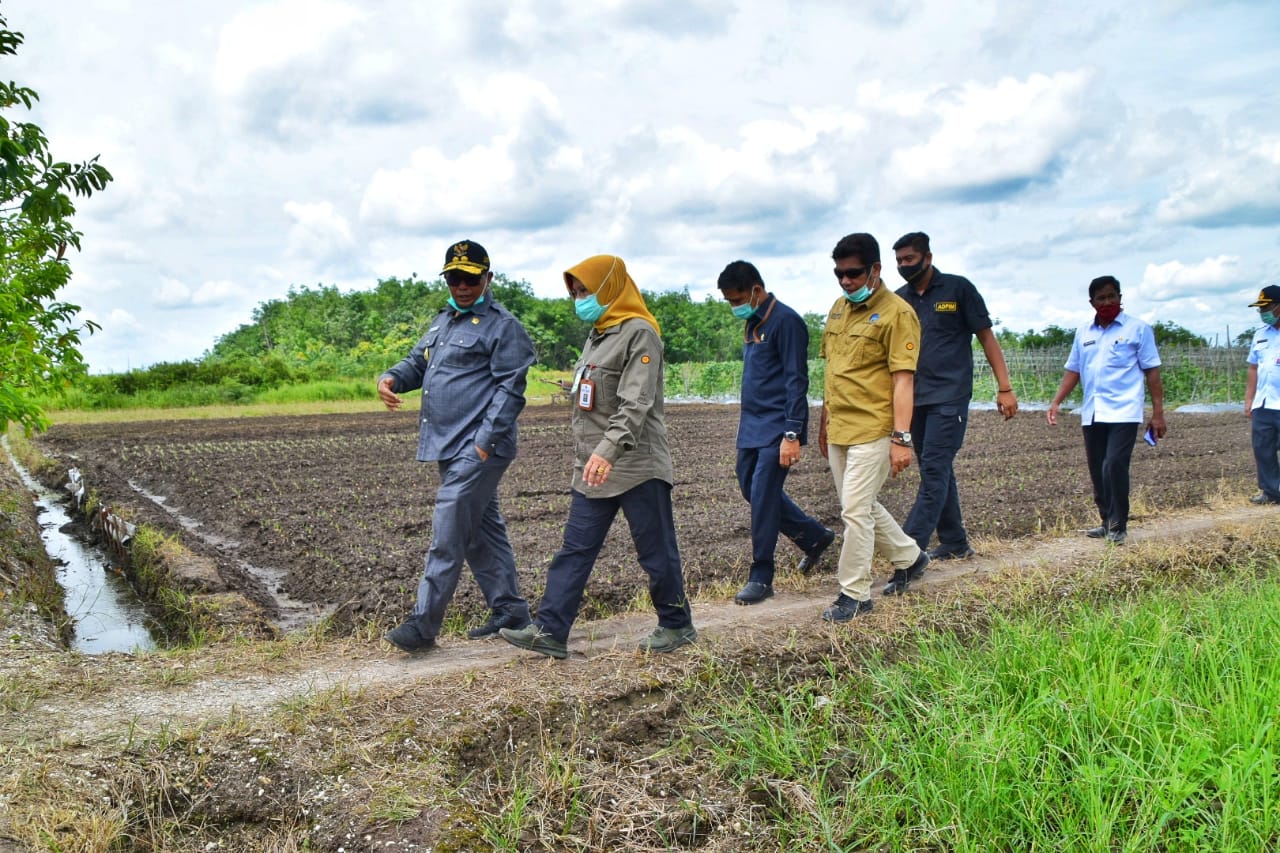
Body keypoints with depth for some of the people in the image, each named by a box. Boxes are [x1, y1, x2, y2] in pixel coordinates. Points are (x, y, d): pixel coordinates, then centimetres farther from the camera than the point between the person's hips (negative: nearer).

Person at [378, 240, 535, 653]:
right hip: (450, 447, 9)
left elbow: (510, 389, -14)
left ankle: (423, 624, -3)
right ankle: (509, 610, 25)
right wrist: (391, 378, -1)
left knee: (447, 537, -8)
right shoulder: (443, 321, 19)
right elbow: (417, 362, 22)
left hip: (478, 450, -9)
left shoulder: (502, 326, -8)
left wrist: (484, 441, -21)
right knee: (483, 530, 15)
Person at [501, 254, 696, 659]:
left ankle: (676, 625, 21)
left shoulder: (639, 333, -13)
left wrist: (610, 449, -36)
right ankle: (549, 631, 7)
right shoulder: (597, 335, 16)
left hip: (637, 466, -9)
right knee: (575, 550, 5)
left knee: (656, 552, 4)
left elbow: (636, 402, -25)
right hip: (593, 468, 9)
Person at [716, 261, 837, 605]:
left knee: (763, 497, -7)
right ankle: (815, 536, 30)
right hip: (752, 426, 9)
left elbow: (796, 381, -18)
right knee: (751, 490, 13)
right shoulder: (752, 324, 13)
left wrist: (792, 435, -22)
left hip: (776, 429, -9)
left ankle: (761, 577, 5)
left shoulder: (785, 321, -14)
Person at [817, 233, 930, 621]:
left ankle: (854, 596, 6)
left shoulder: (896, 313, -11)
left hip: (873, 430, -8)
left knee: (855, 510, -7)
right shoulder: (838, 308, 12)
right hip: (839, 429, 8)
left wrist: (902, 438, -19)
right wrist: (824, 420, 21)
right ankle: (909, 557, 38)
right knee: (863, 506, 17)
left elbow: (903, 379, -15)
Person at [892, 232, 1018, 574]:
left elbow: (986, 337, -1)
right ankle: (955, 543, 23)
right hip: (915, 398, 6)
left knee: (935, 471, -12)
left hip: (949, 396, -6)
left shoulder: (958, 289, -2)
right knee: (936, 472, 11)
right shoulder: (899, 299, 11)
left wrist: (1005, 388, -6)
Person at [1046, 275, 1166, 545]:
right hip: (1092, 414, 5)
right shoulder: (1083, 332, 13)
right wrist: (1056, 402, 4)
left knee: (1114, 466, -15)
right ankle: (1107, 522, 21)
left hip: (1123, 413, -5)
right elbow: (1073, 370, 16)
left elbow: (1152, 371, 0)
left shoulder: (1137, 329, 1)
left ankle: (1118, 526, -3)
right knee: (1097, 471, 8)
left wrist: (1158, 413, -4)